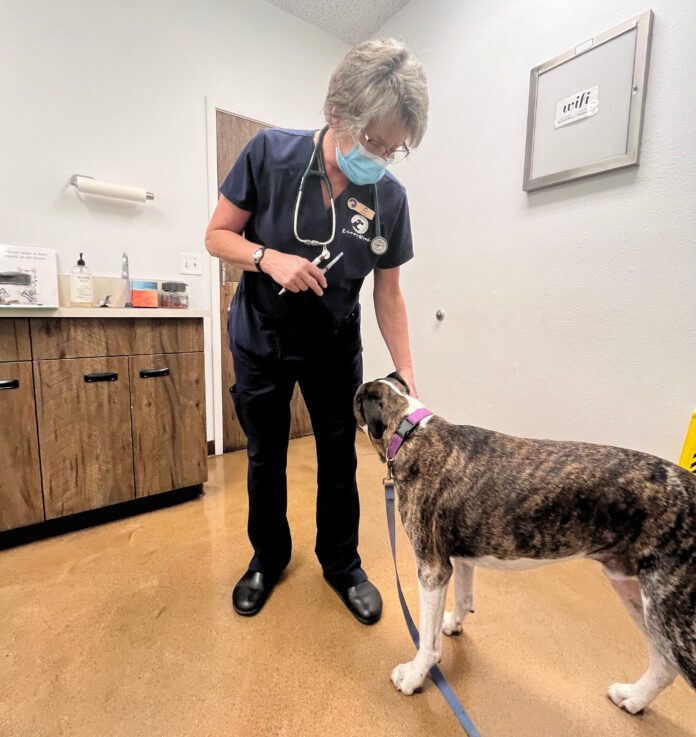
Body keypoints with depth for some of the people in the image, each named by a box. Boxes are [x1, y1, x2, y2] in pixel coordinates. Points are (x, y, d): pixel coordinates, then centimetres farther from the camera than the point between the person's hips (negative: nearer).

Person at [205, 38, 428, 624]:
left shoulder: (389, 198, -11)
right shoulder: (270, 153, -14)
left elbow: (389, 295, -6)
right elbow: (218, 236, -7)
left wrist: (406, 374, -11)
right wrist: (270, 258, -27)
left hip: (335, 345, 1)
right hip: (261, 340, 0)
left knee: (339, 457, 8)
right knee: (266, 455, 12)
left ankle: (342, 563, 33)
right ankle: (269, 556, 38)